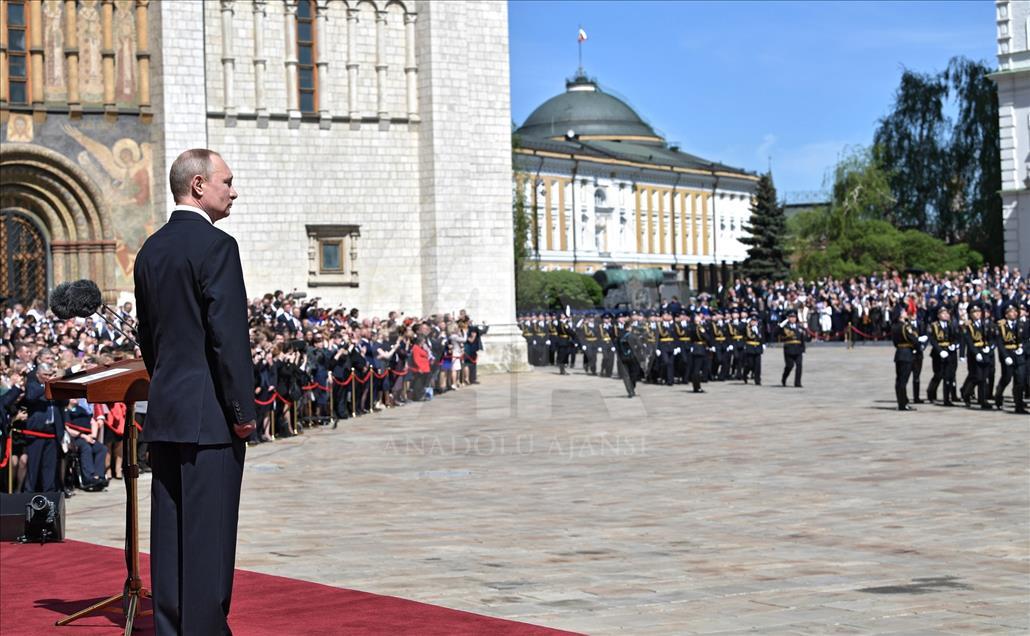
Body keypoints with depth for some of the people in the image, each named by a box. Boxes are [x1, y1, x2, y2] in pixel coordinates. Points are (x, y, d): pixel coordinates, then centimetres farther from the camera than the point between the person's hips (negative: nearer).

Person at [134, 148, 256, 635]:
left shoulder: (151, 249, 13)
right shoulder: (216, 245, -13)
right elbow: (228, 335, -17)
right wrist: (243, 409, -12)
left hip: (163, 411, 8)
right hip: (208, 413, -8)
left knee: (170, 531, 11)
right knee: (209, 532, -3)